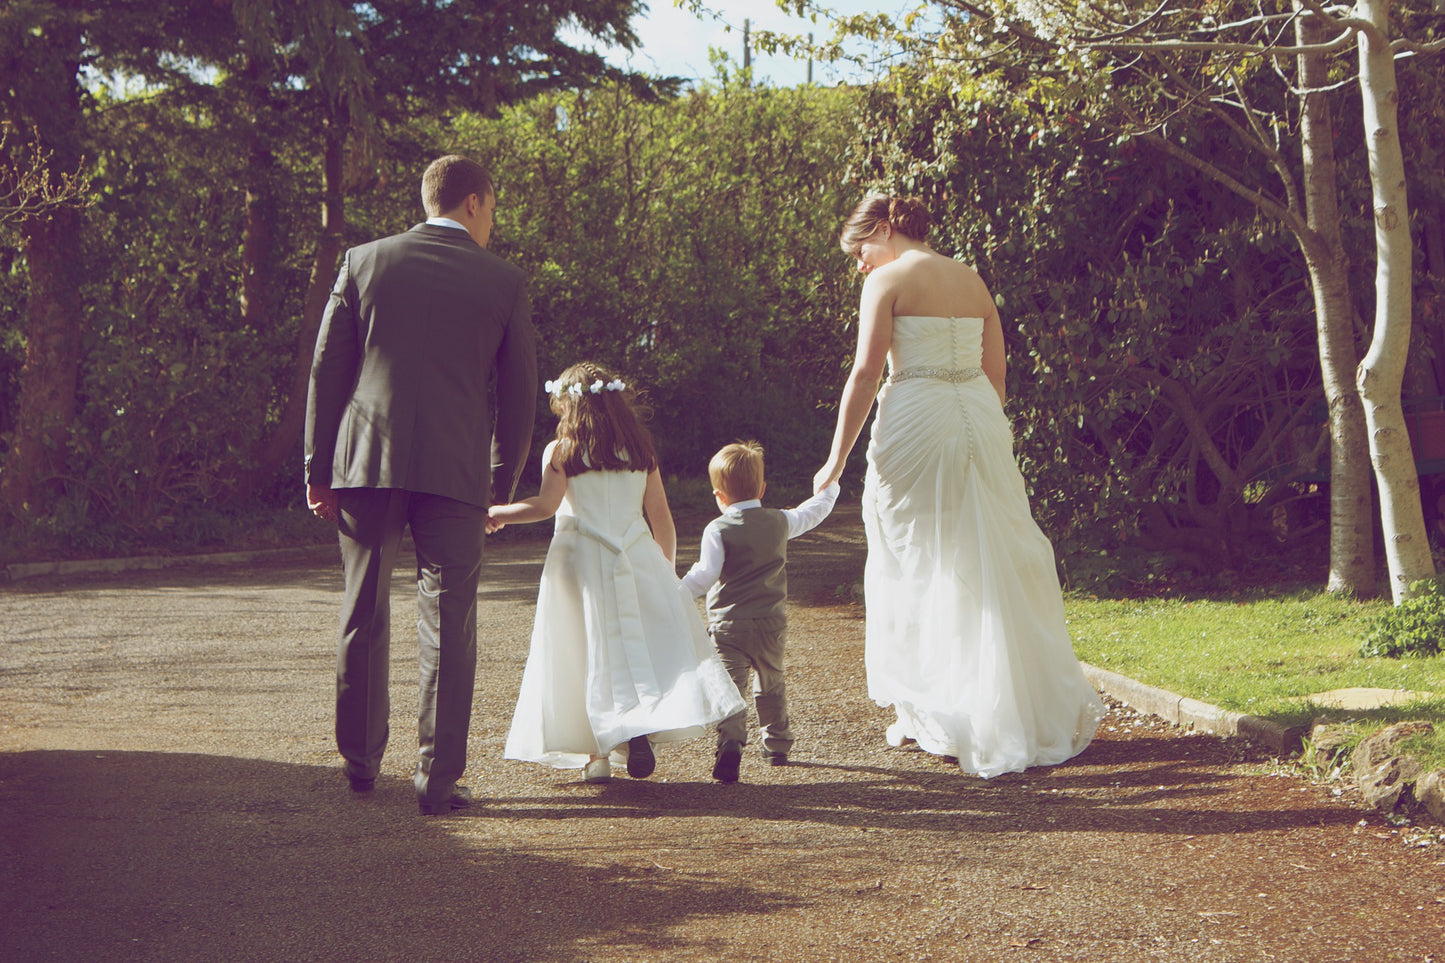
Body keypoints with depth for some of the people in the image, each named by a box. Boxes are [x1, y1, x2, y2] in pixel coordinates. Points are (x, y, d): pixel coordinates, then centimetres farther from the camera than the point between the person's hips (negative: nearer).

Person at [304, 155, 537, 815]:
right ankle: (437, 780, 1)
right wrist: (501, 486, 17)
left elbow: (326, 370, 4)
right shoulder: (503, 282, 4)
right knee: (448, 625, 2)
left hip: (365, 462, 2)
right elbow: (518, 396, 7)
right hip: (454, 470, -2)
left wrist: (319, 469, 9)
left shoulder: (365, 262, 6)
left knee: (364, 615, 15)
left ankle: (361, 762, 25)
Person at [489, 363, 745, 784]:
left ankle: (596, 753, 3)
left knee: (586, 652, 4)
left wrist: (498, 513, -3)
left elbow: (545, 505, -15)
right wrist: (666, 571, 20)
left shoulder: (560, 451, -2)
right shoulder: (642, 453, 9)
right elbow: (663, 520, 10)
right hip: (637, 559, 2)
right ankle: (639, 731, -17)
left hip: (579, 560, -2)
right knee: (646, 644, 4)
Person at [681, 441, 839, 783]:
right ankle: (776, 745, 33)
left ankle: (730, 745, -28)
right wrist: (829, 488, 43)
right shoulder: (779, 522, 7)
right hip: (771, 623, 5)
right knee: (771, 684, 22)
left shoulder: (717, 530, -8)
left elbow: (705, 574, -18)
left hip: (728, 624, -4)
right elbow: (812, 513, 25)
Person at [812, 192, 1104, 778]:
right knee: (994, 564, 11)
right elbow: (995, 371, 14)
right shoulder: (972, 279, 14)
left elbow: (865, 375, -11)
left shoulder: (887, 280, -5)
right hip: (982, 421, 6)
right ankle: (1036, 707, 14)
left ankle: (925, 716, 11)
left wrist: (837, 458, -7)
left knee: (916, 568, 6)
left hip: (916, 423, -6)